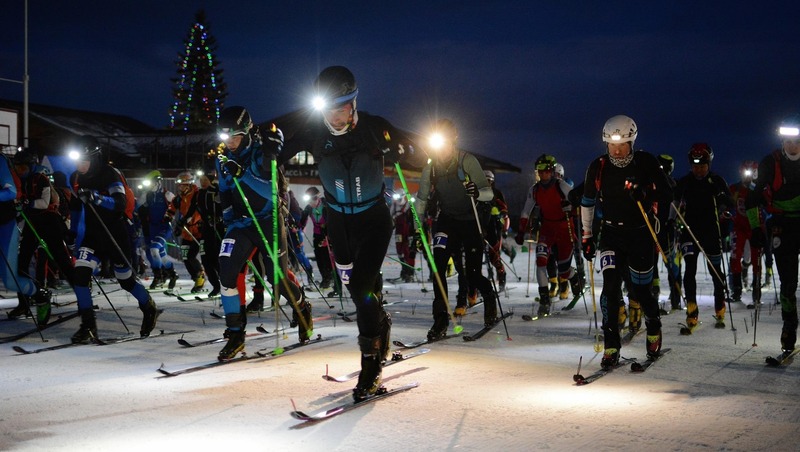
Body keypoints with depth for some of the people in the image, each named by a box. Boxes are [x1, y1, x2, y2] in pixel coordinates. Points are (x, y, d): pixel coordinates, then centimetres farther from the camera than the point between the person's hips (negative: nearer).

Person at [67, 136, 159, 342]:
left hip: (115, 233, -5)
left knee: (125, 278, 8)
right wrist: (74, 232, 22)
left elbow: (120, 203, -33)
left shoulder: (110, 175, -18)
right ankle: (88, 326, -7)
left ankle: (149, 309, 37)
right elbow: (76, 206, 19)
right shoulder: (77, 178, 3)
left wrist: (97, 198, -48)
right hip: (92, 233, 5)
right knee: (80, 274, -13)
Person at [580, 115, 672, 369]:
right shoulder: (598, 167, -4)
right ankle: (611, 347, -8)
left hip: (641, 234, -1)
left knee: (640, 290, 5)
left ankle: (654, 328, 37)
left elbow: (666, 194, -5)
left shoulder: (646, 163, -9)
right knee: (611, 286, -14)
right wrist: (587, 235, 9)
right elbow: (587, 202, 8)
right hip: (611, 234, 1)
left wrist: (644, 195, -25)